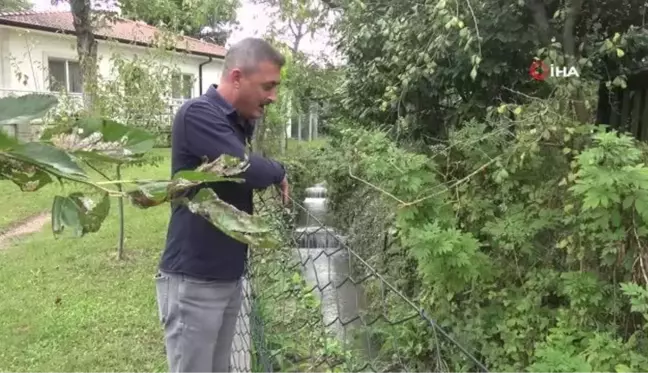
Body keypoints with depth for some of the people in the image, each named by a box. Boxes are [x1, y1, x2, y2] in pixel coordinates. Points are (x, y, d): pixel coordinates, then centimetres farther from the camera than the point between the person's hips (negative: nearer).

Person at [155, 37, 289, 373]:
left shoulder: (238, 123, 12)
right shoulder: (198, 114, -17)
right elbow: (246, 169, -26)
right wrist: (279, 173, -7)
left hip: (230, 276, 8)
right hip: (194, 281, -8)